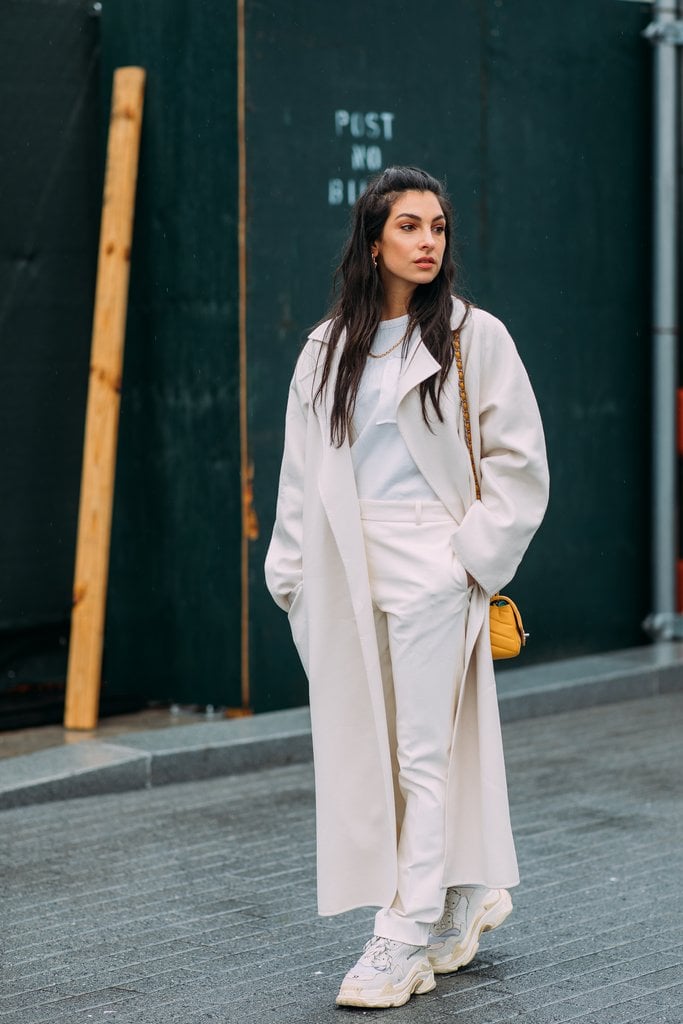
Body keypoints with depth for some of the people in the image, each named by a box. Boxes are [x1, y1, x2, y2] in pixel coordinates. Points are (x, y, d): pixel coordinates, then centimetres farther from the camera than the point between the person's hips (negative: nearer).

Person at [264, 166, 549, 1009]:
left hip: (428, 566, -5)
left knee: (422, 751, -3)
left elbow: (519, 460, -1)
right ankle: (467, 895, 26)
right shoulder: (327, 348, 10)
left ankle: (407, 938, 4)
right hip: (343, 574, 5)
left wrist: (473, 552, -8)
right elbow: (300, 471, 12)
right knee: (360, 749, 8)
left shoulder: (474, 337, -1)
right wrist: (292, 571, 6)